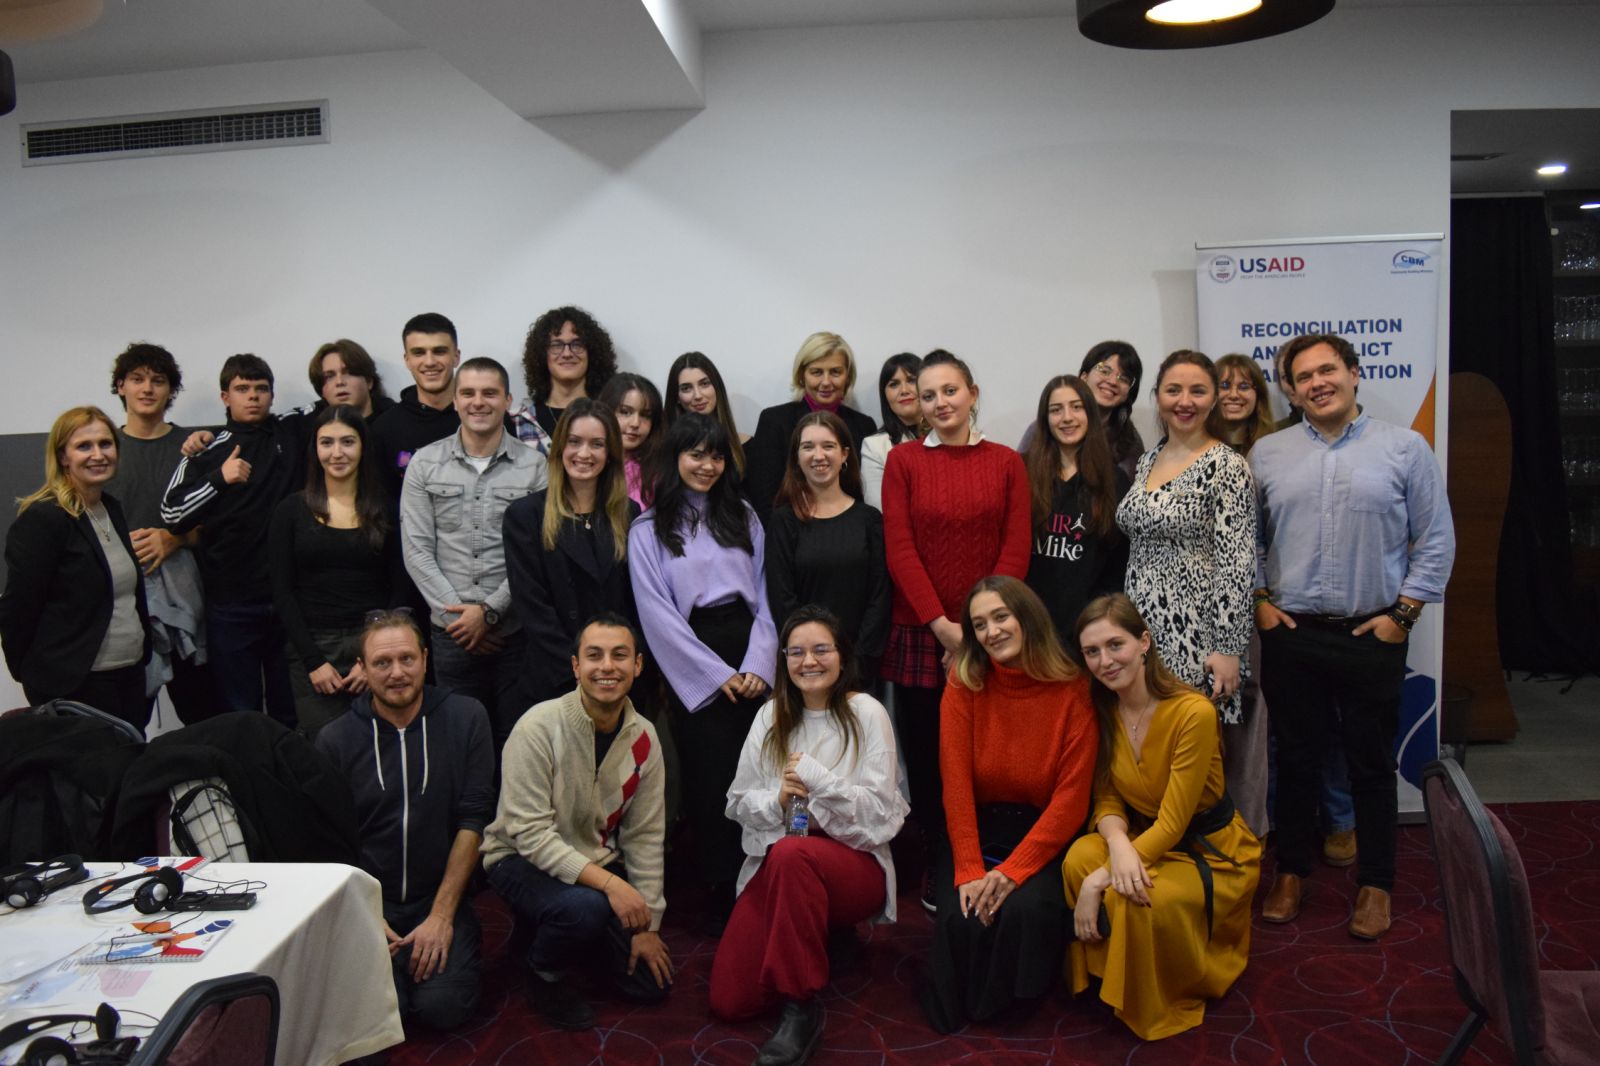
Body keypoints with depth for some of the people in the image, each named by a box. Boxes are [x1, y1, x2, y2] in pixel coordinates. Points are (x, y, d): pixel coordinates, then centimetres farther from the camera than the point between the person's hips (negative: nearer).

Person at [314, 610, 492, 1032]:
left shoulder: (465, 718, -5)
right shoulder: (334, 740, -3)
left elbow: (473, 819, -7)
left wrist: (441, 915, -11)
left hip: (442, 896, 0)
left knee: (442, 1007, -18)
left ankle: (463, 946, 13)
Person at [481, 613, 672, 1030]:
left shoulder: (643, 738, -7)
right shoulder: (539, 727, -23)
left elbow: (645, 835, -1)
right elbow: (530, 833, -26)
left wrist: (647, 924, -1)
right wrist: (607, 882, -34)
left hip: (597, 865, 5)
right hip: (523, 859, -5)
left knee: (652, 983, 1)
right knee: (585, 906, -37)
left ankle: (569, 930, 26)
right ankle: (546, 972, -2)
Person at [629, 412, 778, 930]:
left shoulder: (743, 517, 14)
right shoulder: (648, 529, 3)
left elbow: (764, 595, 9)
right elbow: (658, 614, -4)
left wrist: (758, 664, -5)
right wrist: (718, 673, -7)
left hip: (750, 661, 3)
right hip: (693, 669, -3)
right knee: (711, 780, -3)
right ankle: (721, 893, 10)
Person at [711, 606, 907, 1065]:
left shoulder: (867, 713, -7)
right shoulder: (770, 716, 6)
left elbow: (880, 813, -12)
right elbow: (738, 803, 7)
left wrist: (816, 777, -20)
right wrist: (778, 798, -14)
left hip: (854, 861, -4)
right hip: (775, 865, 4)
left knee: (793, 854, -40)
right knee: (730, 1001, -11)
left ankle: (802, 1008, -23)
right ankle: (816, 941, 19)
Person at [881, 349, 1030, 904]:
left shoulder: (1006, 462, 6)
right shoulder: (903, 460, 3)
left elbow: (1016, 548, 0)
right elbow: (899, 549, -3)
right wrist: (941, 624, -11)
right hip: (919, 633, 0)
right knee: (927, 754, 6)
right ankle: (938, 867, 22)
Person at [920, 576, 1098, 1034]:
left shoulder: (1072, 690, -8)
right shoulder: (964, 685, -4)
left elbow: (1072, 796, -11)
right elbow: (956, 784, -8)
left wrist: (1013, 870, -21)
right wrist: (969, 871, -20)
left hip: (1042, 836, -1)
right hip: (975, 832, 1)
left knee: (1026, 910, -29)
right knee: (961, 917, -25)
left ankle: (1011, 1007, 0)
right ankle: (958, 1014, 5)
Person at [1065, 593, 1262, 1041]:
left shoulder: (1194, 713, -27)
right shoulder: (1101, 709, -8)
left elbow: (1172, 824, -23)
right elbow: (1107, 799, -3)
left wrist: (1099, 882, -28)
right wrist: (1117, 842, -28)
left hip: (1212, 851, -5)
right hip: (1144, 836, 5)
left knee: (1137, 899, -34)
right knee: (1078, 860, -28)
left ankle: (1173, 1002, -1)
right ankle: (1109, 984, -3)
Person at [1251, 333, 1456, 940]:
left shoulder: (1405, 449, 1)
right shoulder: (1267, 454, 6)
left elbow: (1436, 540, 1)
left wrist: (1403, 612, -5)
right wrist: (1260, 600, 1)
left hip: (1373, 636, -1)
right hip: (1289, 636, 2)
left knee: (1371, 764, 8)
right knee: (1295, 758, 12)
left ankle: (1375, 884, 24)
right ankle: (1291, 872, 26)